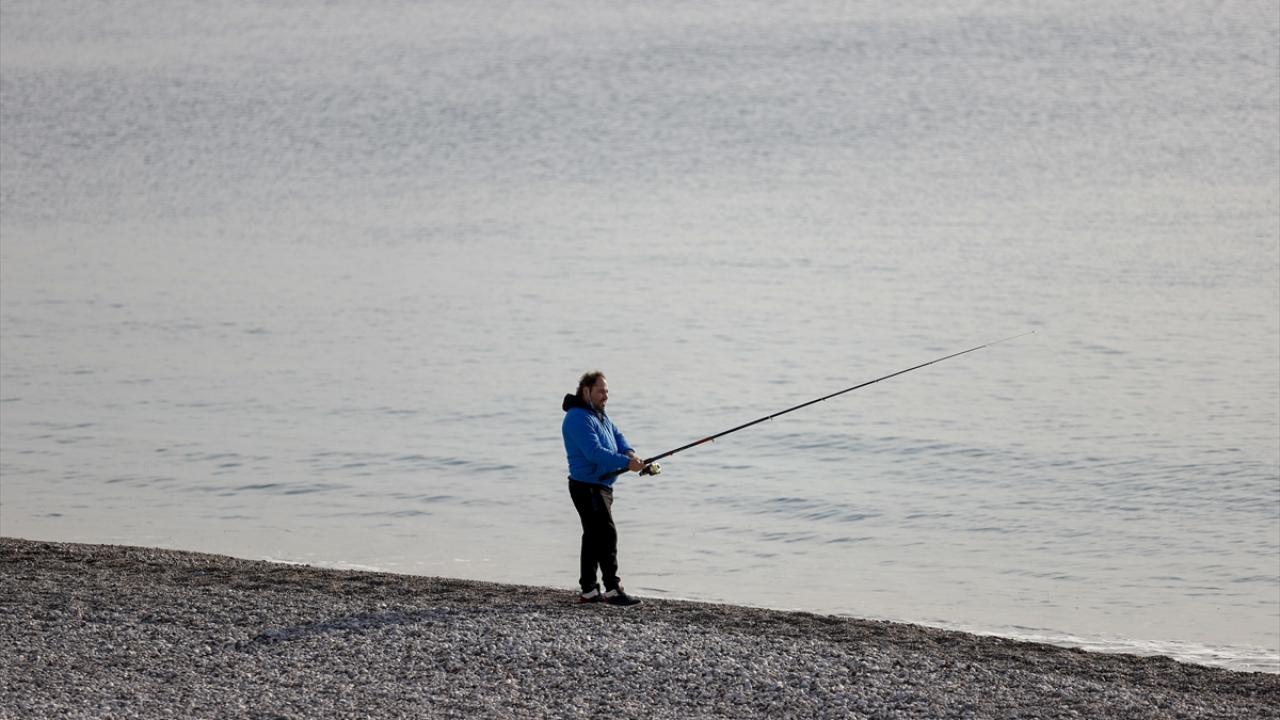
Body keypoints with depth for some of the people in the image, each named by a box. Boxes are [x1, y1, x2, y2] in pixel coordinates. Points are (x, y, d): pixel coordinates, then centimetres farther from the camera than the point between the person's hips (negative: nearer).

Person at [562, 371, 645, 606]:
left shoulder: (600, 415, 17)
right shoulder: (578, 418, -17)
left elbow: (617, 435, 13)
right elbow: (594, 452, -25)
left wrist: (629, 452, -9)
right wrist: (626, 463, -28)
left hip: (602, 485, 11)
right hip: (587, 487, -11)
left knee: (594, 536, 12)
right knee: (606, 534, -14)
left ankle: (589, 591, 17)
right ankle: (613, 590, -15)